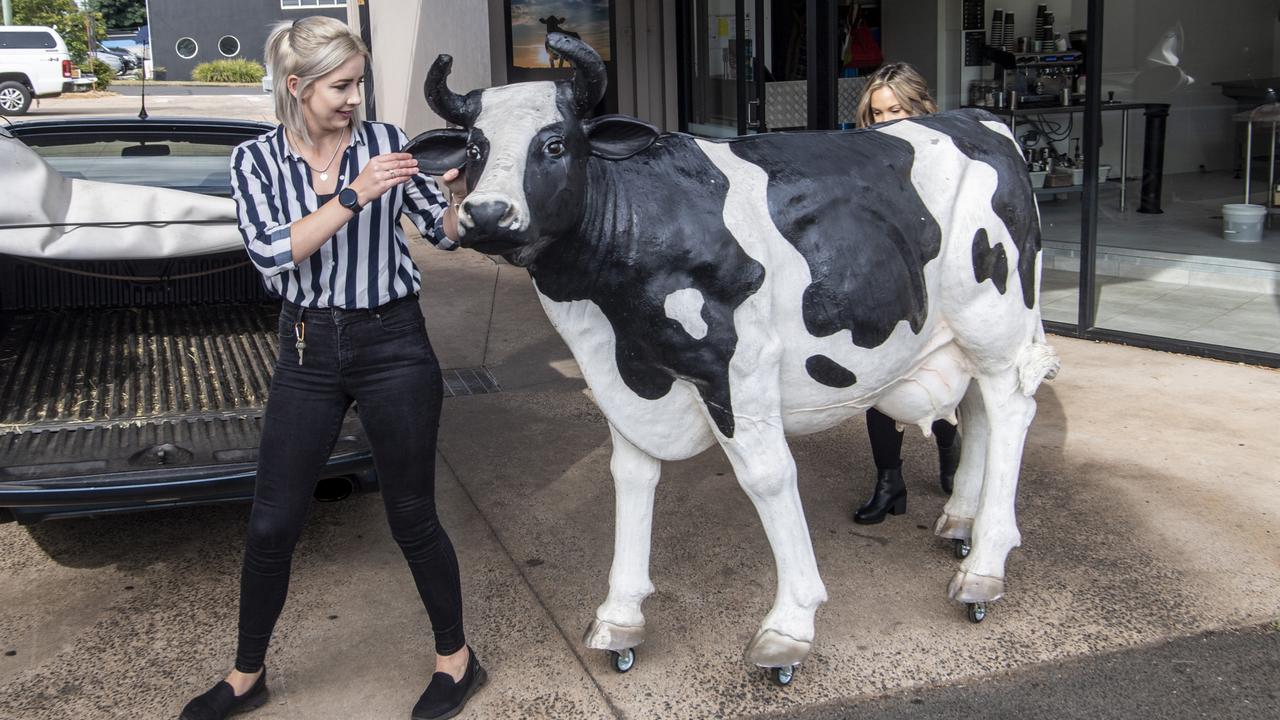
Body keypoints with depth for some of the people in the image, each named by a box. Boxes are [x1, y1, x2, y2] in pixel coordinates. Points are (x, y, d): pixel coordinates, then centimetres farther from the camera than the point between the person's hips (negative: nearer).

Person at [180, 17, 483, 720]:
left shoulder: (386, 141, -3)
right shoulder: (256, 160, -1)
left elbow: (444, 233, 2)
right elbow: (271, 253, -18)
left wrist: (460, 194, -19)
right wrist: (353, 196, -27)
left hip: (393, 345, -1)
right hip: (308, 350, 2)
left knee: (412, 516, 7)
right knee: (271, 524, 7)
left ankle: (456, 658, 27)